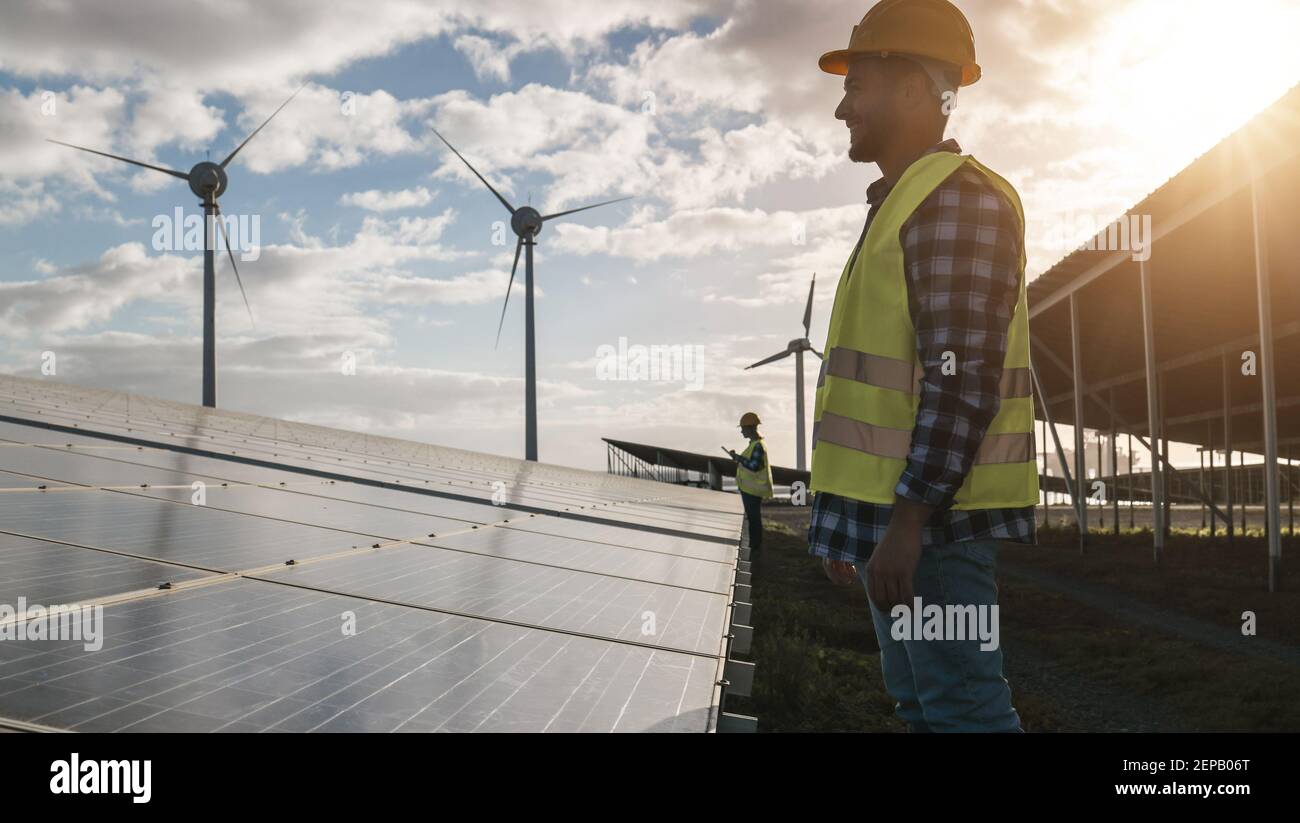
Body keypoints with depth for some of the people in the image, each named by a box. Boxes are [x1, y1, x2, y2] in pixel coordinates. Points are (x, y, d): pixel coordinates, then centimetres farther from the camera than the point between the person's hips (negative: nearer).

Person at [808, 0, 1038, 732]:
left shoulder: (960, 199, -12)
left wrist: (910, 519, -24)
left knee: (962, 708, -5)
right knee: (921, 700, 17)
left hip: (932, 514, -10)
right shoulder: (904, 205, 18)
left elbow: (965, 378, -21)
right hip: (893, 507, 10)